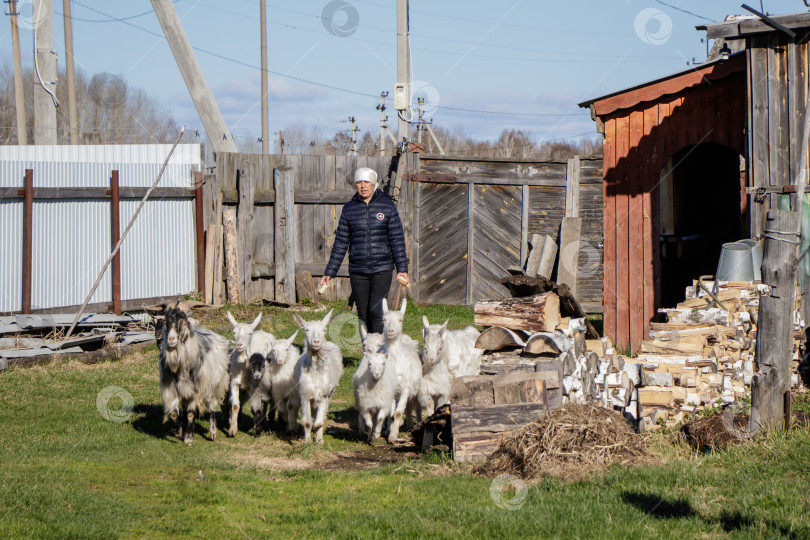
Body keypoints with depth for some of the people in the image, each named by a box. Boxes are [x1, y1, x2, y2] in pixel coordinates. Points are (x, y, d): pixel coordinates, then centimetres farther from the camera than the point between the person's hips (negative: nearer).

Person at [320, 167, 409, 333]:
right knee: (362, 314, 2)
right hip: (357, 271, 2)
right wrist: (329, 272, 8)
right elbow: (340, 243, 10)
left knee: (376, 311, -13)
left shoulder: (387, 206, 2)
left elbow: (397, 239, 2)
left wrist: (402, 269, -5)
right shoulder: (349, 209, 6)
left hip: (382, 269, -2)